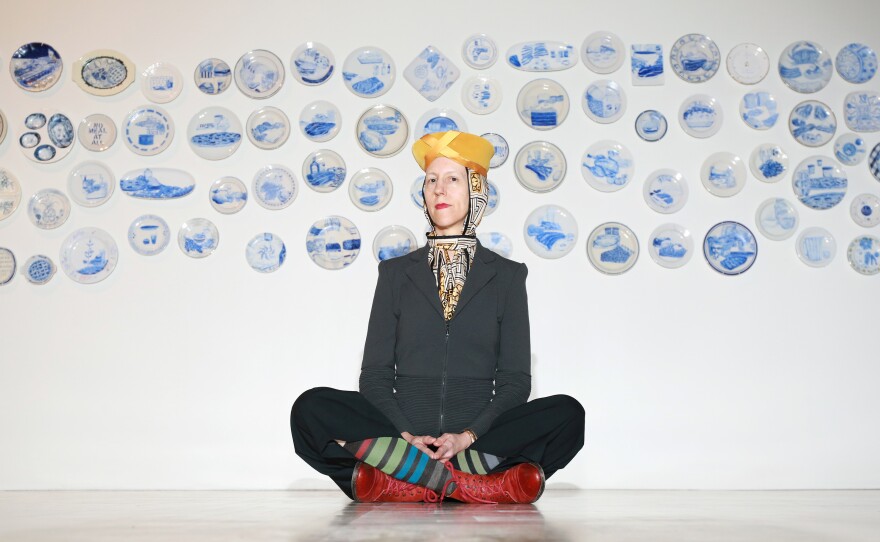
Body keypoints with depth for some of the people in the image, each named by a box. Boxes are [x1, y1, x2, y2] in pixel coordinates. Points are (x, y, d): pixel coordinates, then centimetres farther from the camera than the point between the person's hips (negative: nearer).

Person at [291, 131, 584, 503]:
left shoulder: (507, 276, 10)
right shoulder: (396, 273, 12)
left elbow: (515, 379, 4)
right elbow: (374, 375, 6)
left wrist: (469, 435, -14)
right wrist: (406, 435, -13)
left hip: (479, 440, 0)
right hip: (401, 436, 1)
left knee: (567, 413, -27)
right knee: (312, 407, -25)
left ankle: (401, 481, -29)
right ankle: (474, 485, -29)